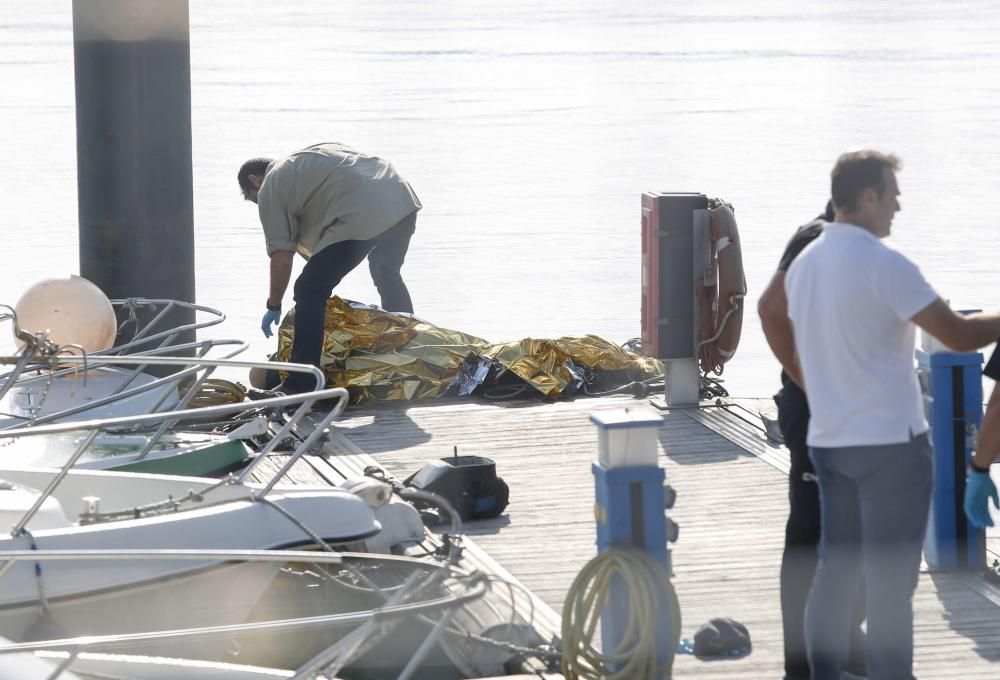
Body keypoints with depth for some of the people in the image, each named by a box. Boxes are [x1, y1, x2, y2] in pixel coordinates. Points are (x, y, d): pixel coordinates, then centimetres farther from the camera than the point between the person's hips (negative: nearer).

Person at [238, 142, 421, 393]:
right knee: (387, 276, 33)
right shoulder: (301, 161, 34)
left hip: (361, 216, -9)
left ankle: (300, 384, -4)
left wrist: (273, 307, 15)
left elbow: (282, 257, 4)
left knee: (310, 290, -2)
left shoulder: (269, 189, 10)